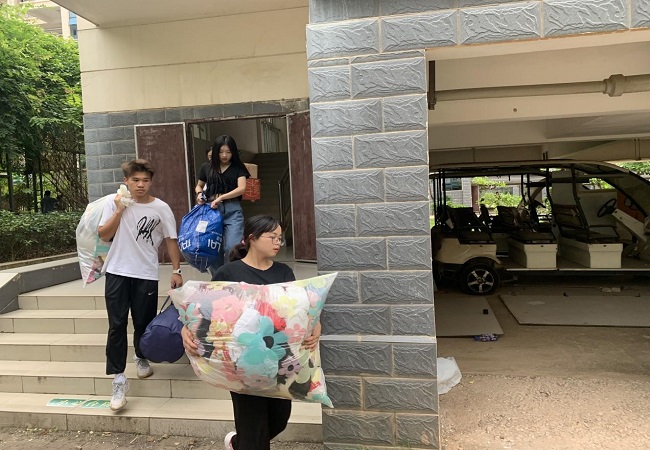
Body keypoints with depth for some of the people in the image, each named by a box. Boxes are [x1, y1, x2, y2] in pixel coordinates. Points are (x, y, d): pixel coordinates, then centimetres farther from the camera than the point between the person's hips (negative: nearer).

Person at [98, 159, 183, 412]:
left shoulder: (161, 208, -2)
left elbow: (171, 240, 2)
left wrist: (176, 271, -1)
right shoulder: (114, 203, 1)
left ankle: (141, 357, 40)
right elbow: (104, 235, -3)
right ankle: (119, 380, 5)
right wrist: (119, 210, -11)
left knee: (143, 323, 9)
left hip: (146, 275, 0)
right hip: (117, 273, 1)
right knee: (117, 325, -3)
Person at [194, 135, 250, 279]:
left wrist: (220, 197, -19)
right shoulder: (206, 168, 11)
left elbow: (241, 188, -9)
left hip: (232, 211, -2)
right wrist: (199, 194, 1)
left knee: (232, 248, -13)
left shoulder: (238, 168, 4)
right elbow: (199, 186, 25)